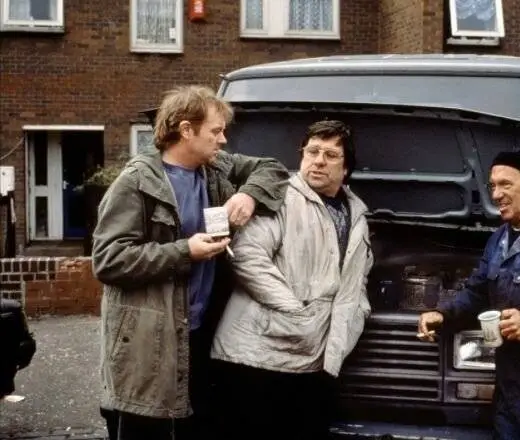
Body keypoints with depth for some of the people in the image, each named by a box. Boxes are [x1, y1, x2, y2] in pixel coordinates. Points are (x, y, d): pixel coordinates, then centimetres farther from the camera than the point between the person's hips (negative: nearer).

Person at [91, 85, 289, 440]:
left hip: (202, 335, 7)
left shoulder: (217, 169, 9)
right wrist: (184, 252, -17)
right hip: (149, 347, -7)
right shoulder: (138, 182, -10)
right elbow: (107, 259, -15)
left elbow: (271, 168, 20)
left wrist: (250, 194, -3)